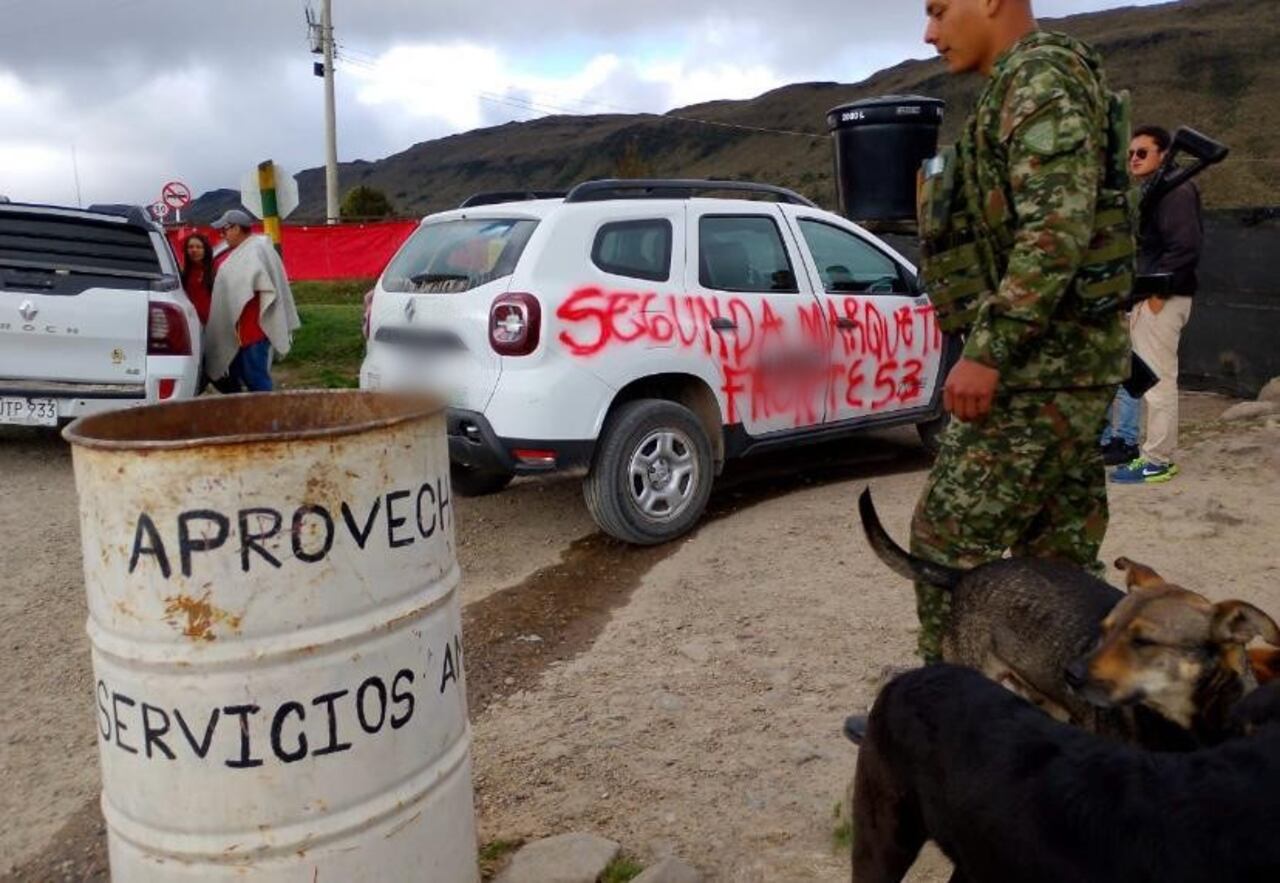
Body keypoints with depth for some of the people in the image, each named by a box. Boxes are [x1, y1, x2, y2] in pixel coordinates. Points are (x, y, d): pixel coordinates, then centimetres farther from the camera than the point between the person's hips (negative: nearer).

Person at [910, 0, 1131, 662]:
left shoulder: (1041, 77, -10)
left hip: (1040, 366, -10)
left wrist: (987, 350, -24)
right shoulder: (1019, 88, 21)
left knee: (947, 537, -6)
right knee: (1059, 557, 14)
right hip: (1066, 361, 10)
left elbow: (1057, 228, -23)